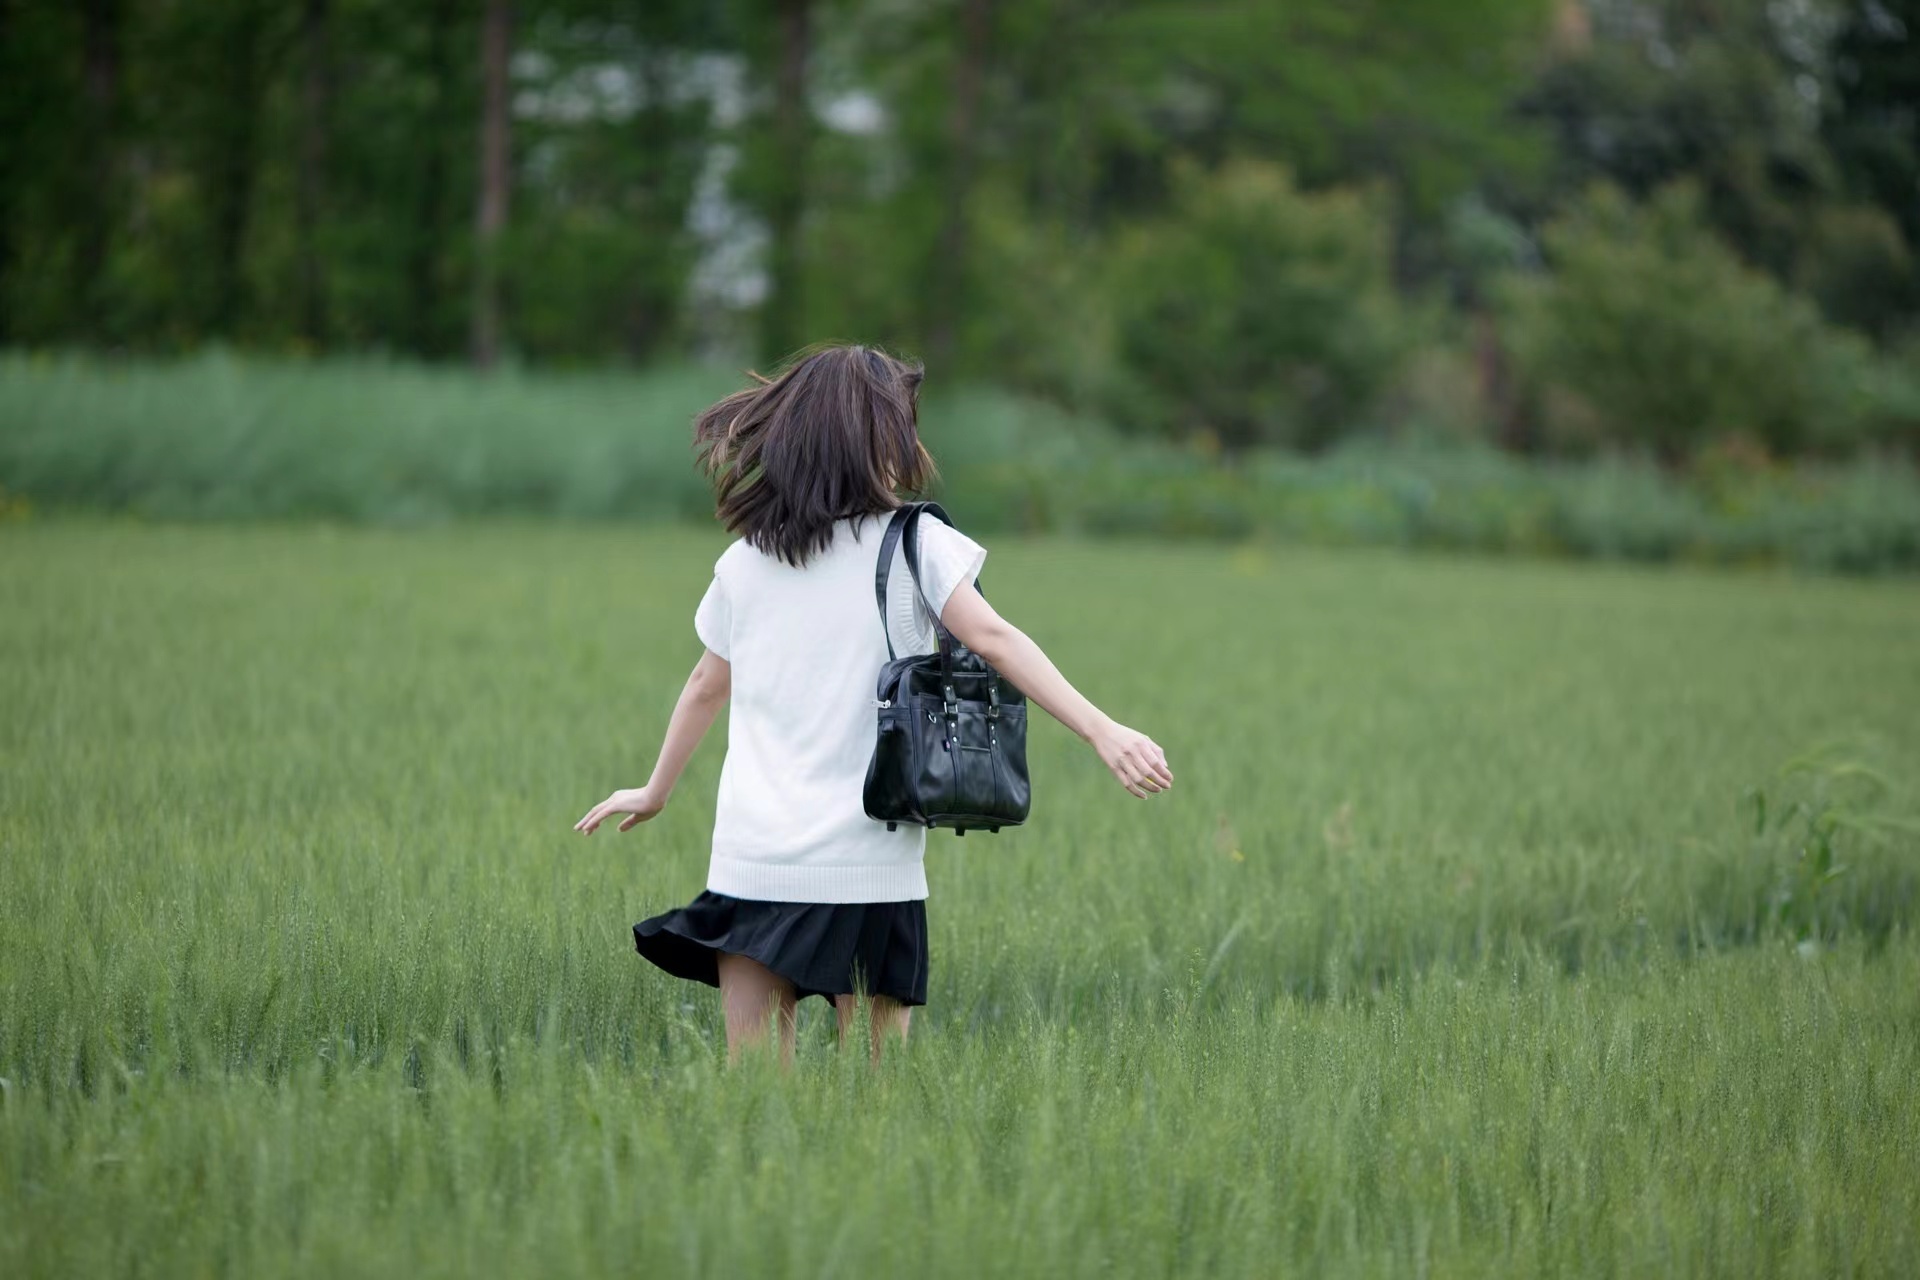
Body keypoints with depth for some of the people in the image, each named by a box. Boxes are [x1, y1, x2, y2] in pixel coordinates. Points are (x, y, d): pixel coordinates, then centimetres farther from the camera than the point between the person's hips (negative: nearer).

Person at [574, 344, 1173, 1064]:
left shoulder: (743, 561, 11)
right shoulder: (913, 544, -2)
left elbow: (707, 686, 22)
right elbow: (992, 639, -14)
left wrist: (655, 793, 37)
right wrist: (1103, 732, -21)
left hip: (750, 862, 3)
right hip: (867, 865, -3)